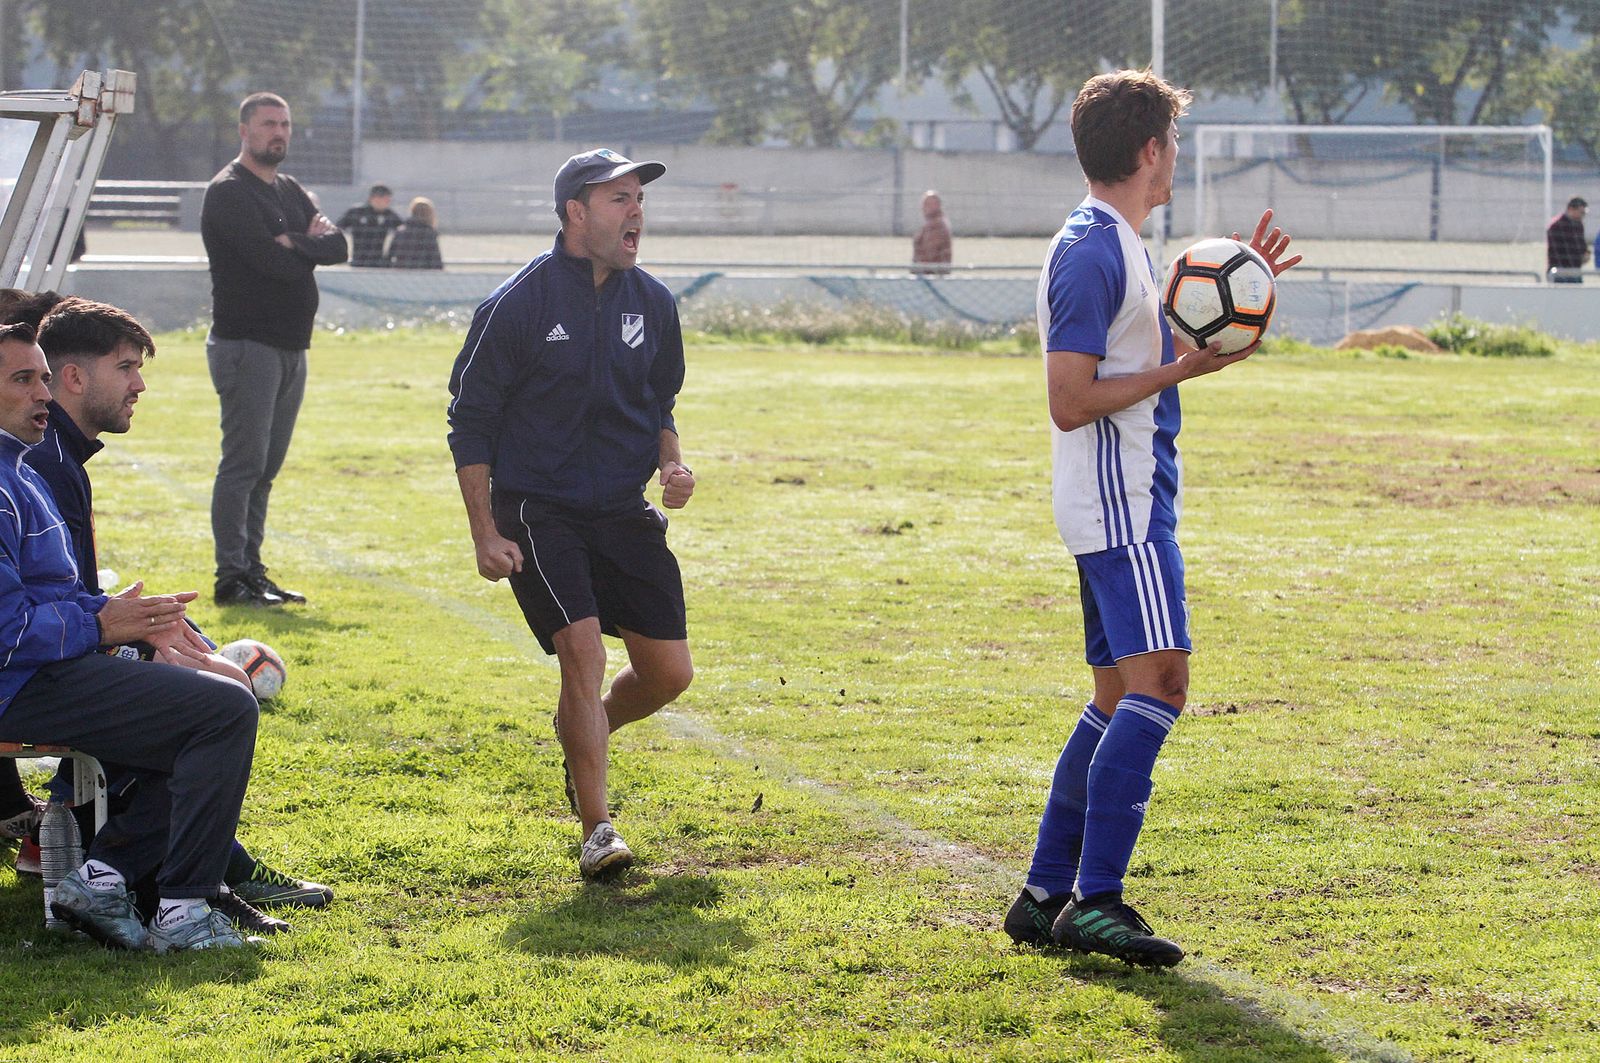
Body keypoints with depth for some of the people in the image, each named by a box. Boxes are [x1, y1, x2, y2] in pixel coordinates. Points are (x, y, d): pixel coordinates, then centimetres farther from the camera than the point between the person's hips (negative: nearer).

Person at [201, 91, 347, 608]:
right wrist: (310, 243, -1)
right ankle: (232, 578, -9)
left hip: (291, 346, 8)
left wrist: (295, 243, -12)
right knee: (244, 463, -10)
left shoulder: (290, 192, 19)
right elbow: (275, 261, -20)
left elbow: (338, 246, 5)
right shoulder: (229, 192, -8)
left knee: (265, 468, 10)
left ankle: (252, 571, 14)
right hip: (246, 344, -8)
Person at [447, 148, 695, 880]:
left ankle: (582, 733, 35)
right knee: (583, 648, -21)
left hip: (625, 514, 5)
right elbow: (470, 421, -5)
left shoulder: (652, 303, 6)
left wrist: (671, 463, 0)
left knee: (669, 672, 2)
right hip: (536, 513, -5)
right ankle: (597, 833, -15)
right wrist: (485, 535, -10)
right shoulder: (519, 304, -10)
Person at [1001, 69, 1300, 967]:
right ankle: (1094, 900, -24)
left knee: (1122, 699, 12)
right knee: (1158, 681, -19)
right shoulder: (1091, 254, -15)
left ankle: (1047, 894, 15)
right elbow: (1070, 402, -19)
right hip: (1118, 500, -11)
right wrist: (1182, 368, -16)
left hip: (1135, 498, 11)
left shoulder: (1115, 245, 17)